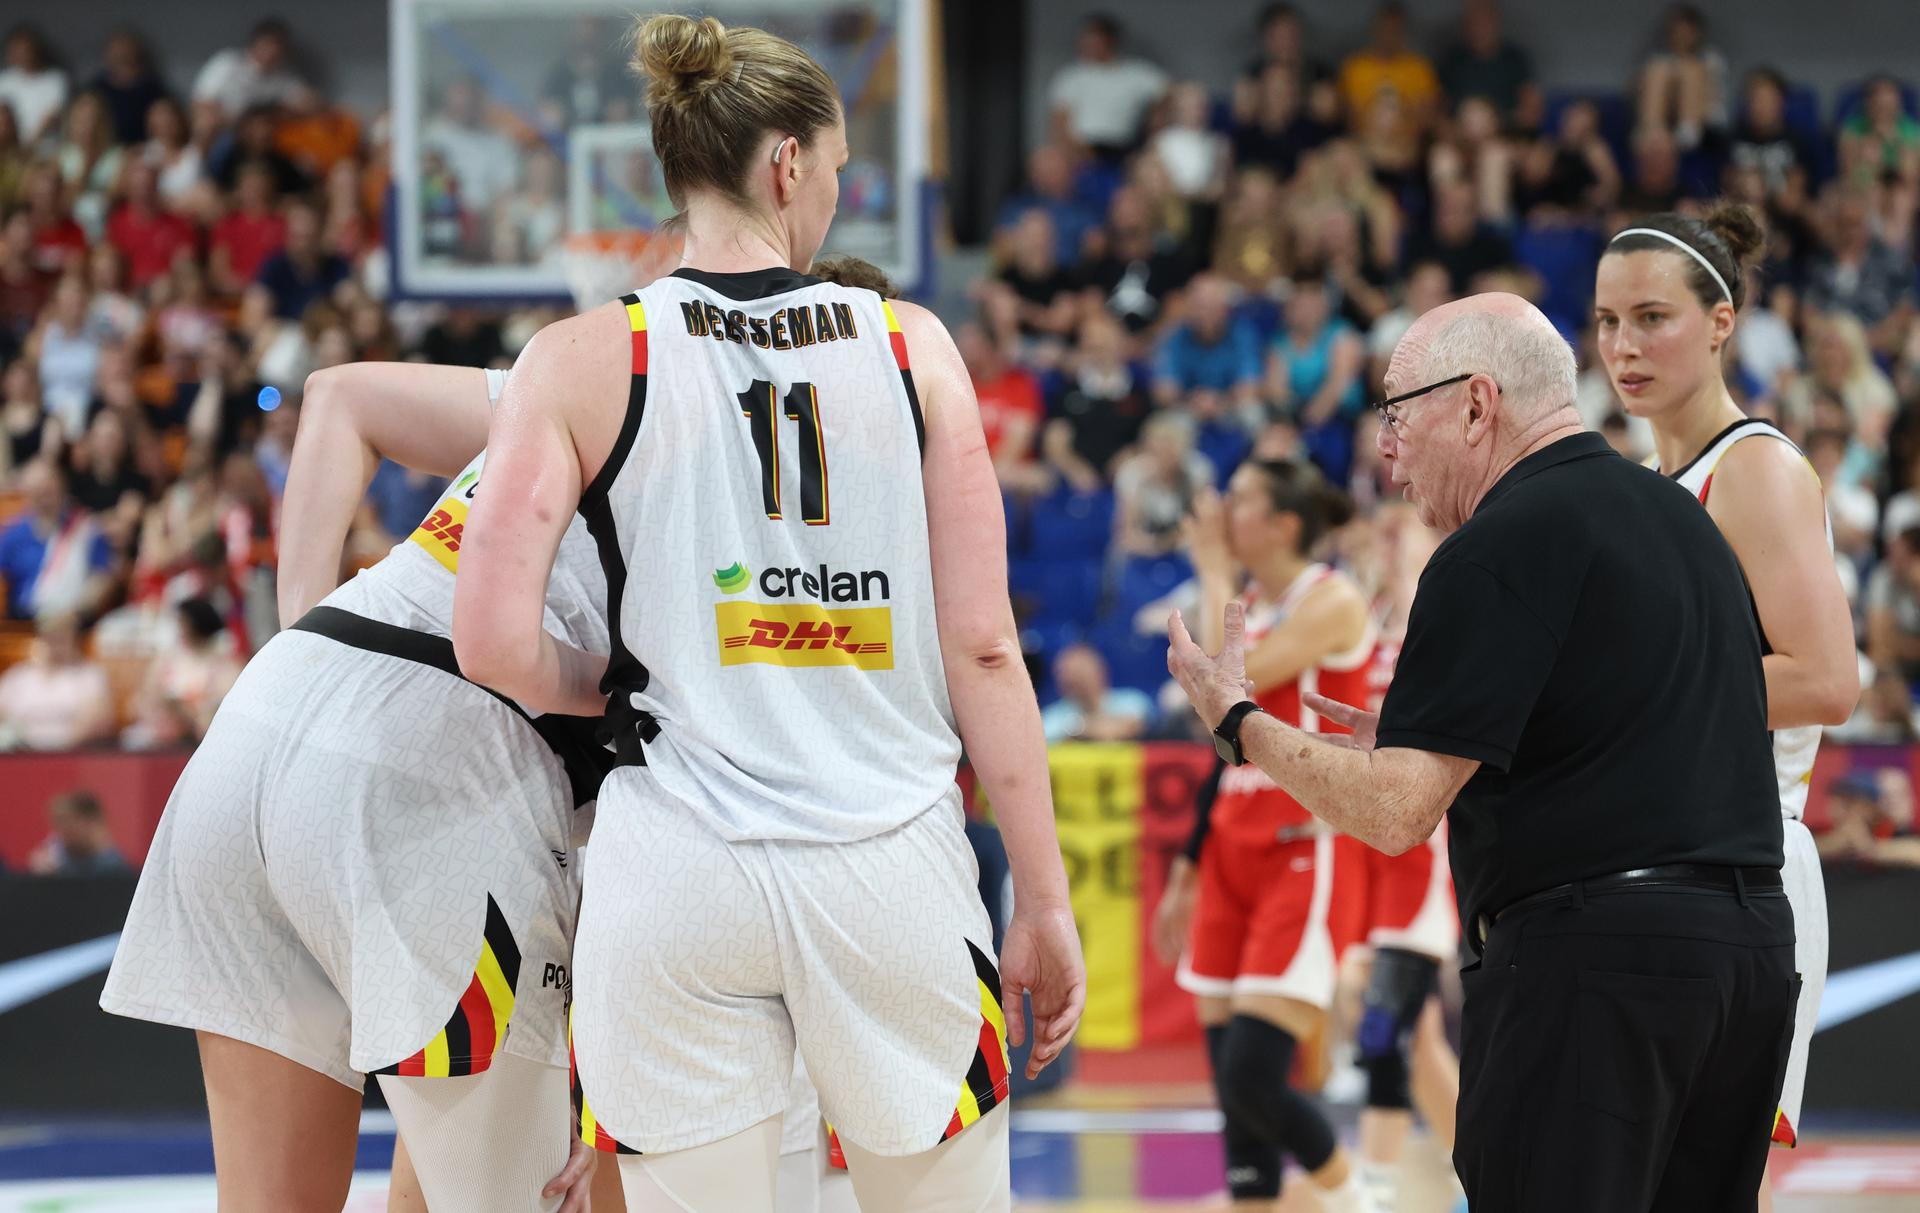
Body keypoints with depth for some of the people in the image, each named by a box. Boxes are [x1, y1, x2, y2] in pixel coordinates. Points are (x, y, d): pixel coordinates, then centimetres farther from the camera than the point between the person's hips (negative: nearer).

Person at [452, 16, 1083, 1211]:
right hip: (894, 866, 1)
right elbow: (981, 650, 0)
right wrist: (1045, 904, 5)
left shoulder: (584, 360, -1)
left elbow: (495, 644, -8)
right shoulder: (909, 346, 1)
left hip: (679, 875, 0)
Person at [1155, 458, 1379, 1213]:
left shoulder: (1330, 601, -9)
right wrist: (1189, 869, 19)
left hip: (1307, 856, -8)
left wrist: (1214, 575, -10)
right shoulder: (1250, 605, 15)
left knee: (1254, 1081, -15)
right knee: (1233, 1089, 2)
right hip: (1236, 848, 8)